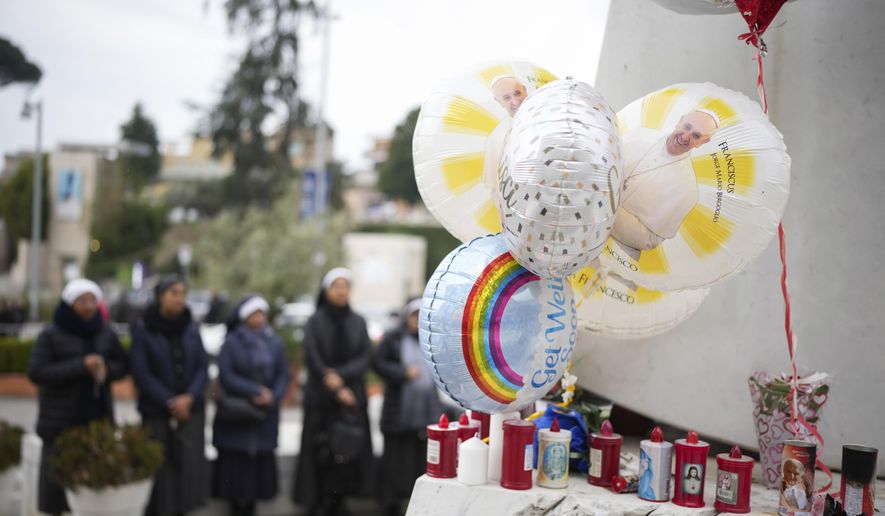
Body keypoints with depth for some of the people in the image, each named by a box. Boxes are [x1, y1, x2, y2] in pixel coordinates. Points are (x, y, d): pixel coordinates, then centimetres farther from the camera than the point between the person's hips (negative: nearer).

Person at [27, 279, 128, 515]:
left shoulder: (106, 334, 8)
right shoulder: (51, 335, -4)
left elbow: (124, 365, 14)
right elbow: (36, 372, -11)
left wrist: (106, 369, -9)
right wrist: (80, 366, -18)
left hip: (98, 418, 3)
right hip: (61, 423, -3)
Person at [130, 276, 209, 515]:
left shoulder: (191, 328, 7)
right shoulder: (143, 329, -3)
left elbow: (202, 367, 4)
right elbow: (141, 373, -7)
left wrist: (189, 397, -12)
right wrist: (170, 402, -11)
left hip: (190, 411, 3)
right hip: (156, 413, -3)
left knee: (189, 466, -1)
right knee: (160, 470, -5)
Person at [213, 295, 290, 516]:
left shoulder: (274, 343, 7)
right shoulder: (231, 342, -3)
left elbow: (283, 374, 5)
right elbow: (226, 376, -11)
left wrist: (273, 396, -13)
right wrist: (256, 391, -16)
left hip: (265, 416, 3)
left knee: (260, 462, 3)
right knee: (236, 462, -2)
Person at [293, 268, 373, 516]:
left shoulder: (358, 322, 9)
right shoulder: (315, 322, 1)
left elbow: (366, 356, 0)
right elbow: (313, 359, -7)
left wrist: (341, 375, -16)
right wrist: (337, 391, -12)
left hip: (353, 398, 2)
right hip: (322, 399, -2)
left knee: (348, 449, -2)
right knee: (321, 452, -4)